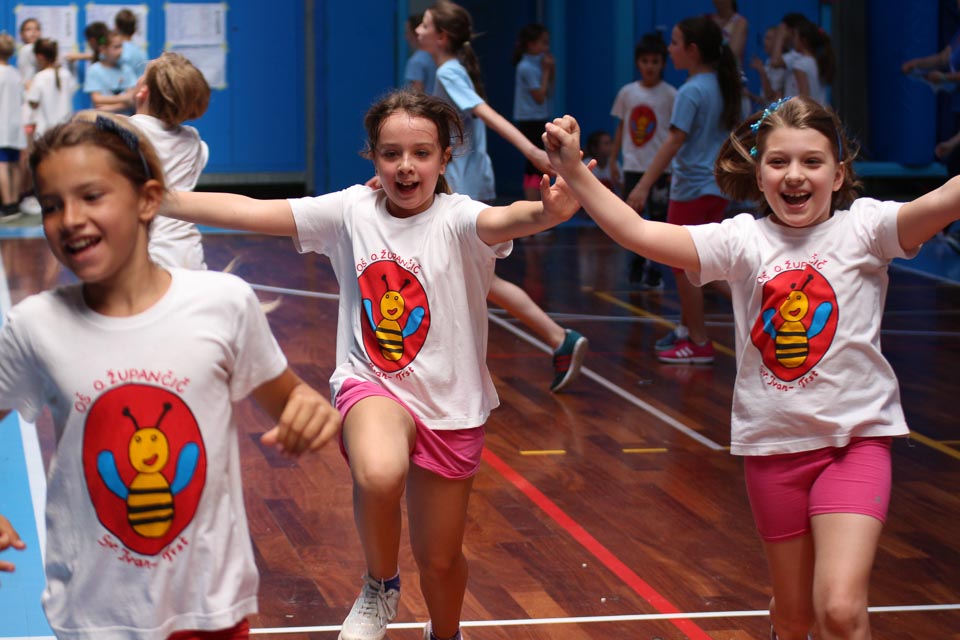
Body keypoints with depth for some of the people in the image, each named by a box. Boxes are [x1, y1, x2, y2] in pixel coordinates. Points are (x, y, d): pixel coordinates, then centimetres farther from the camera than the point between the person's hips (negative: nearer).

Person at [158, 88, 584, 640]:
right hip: (373, 385, 0)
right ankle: (380, 588, -6)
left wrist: (547, 212, -59)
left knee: (441, 562, 10)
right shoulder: (352, 211, -5)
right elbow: (249, 211, -8)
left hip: (449, 404, 0)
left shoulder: (456, 220, -13)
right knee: (379, 474, -36)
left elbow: (502, 221, -36)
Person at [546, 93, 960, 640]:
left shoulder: (863, 227, -7)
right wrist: (574, 173, -20)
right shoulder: (744, 240, -2)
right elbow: (639, 233, -10)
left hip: (855, 439, -3)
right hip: (774, 444, 3)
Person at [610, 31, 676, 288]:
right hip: (633, 165, 3)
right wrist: (613, 159, 10)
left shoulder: (670, 95, -4)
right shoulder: (627, 93, 5)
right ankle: (638, 259, 25)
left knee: (658, 217, -1)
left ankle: (653, 268, 7)